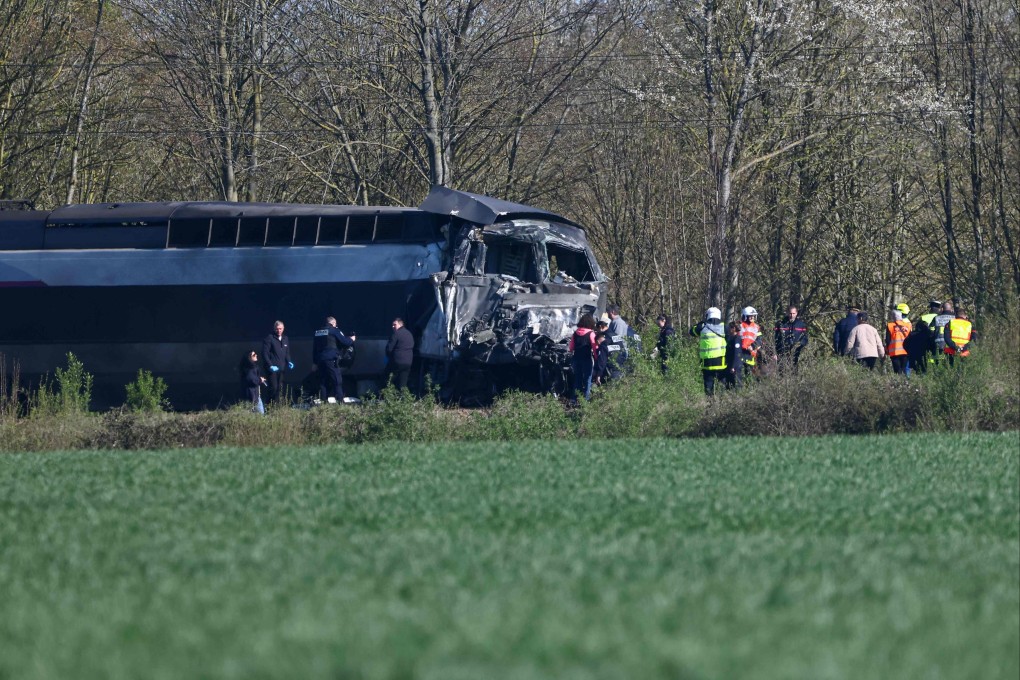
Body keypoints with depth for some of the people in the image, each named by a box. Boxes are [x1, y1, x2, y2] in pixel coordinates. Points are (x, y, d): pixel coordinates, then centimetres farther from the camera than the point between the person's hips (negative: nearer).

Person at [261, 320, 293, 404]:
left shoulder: (285, 339, 15)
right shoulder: (269, 338, -4)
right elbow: (265, 354, -8)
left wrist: (289, 362, 5)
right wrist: (270, 366, -16)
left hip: (281, 369, 6)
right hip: (272, 368, -6)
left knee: (279, 388, 5)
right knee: (273, 388, -11)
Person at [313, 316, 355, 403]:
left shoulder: (317, 332, 16)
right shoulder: (334, 330, -3)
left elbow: (314, 348, 19)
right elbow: (345, 342, -2)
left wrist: (315, 362, 23)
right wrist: (351, 339, 20)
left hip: (320, 360, 6)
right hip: (331, 360, -6)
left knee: (323, 381, 7)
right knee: (337, 380, -7)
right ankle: (340, 400, -16)